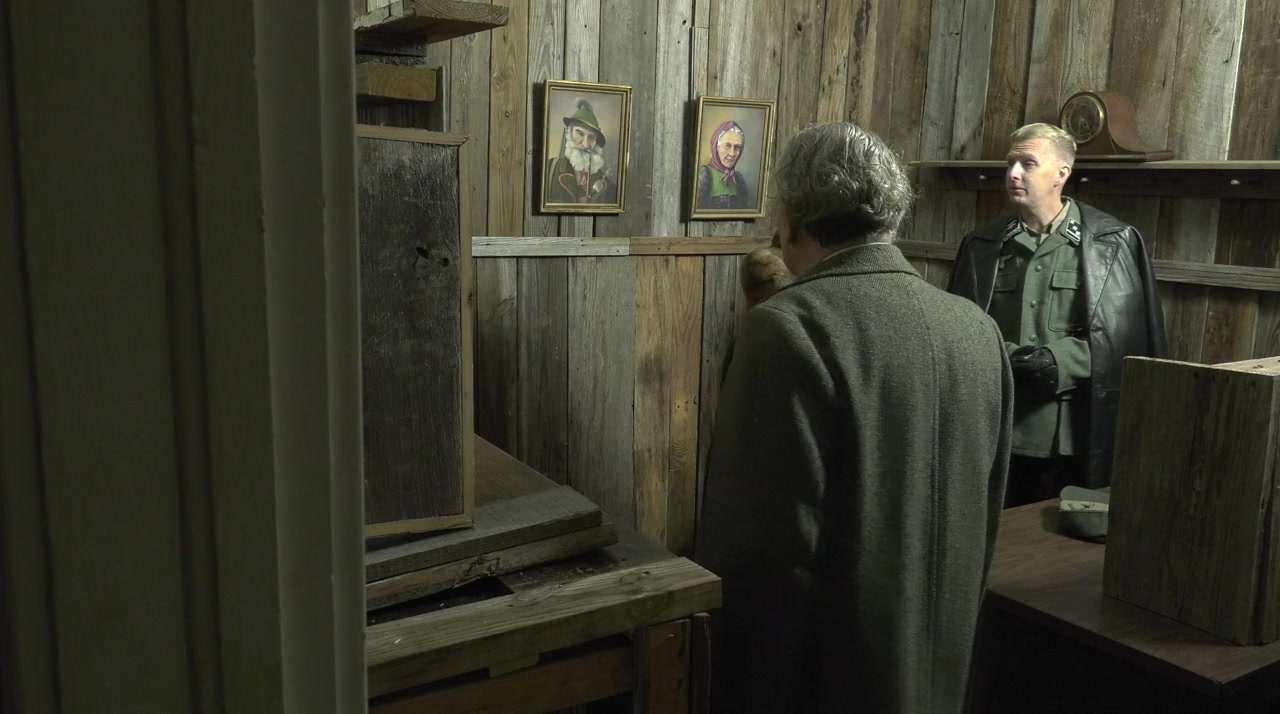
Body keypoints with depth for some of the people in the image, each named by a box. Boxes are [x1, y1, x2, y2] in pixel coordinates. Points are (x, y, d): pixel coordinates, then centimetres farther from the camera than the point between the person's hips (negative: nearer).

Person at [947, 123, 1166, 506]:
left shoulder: (1113, 242, 0)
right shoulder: (981, 245, 8)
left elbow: (1132, 337, -3)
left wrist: (1058, 362, -15)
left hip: (1078, 435, -2)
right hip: (995, 431, 2)